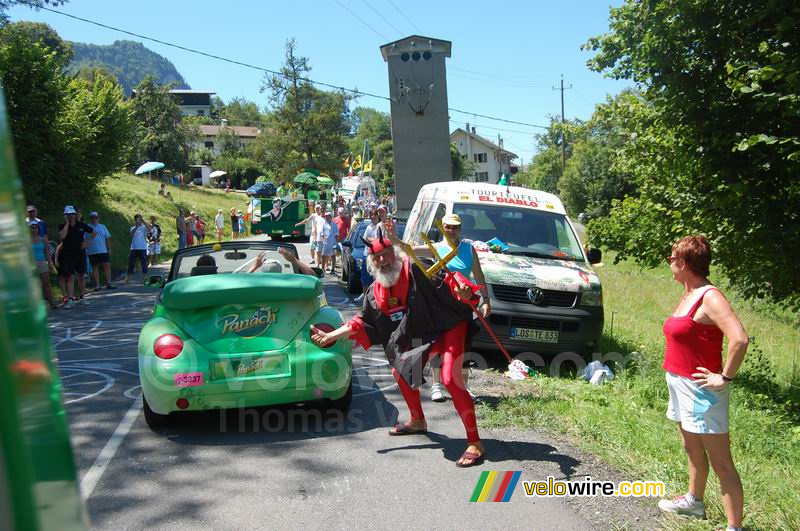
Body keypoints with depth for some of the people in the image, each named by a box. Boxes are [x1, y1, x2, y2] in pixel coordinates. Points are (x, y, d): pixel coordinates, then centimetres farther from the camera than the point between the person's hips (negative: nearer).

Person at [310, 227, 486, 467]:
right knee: (400, 371, 20)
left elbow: (446, 281, -24)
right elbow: (364, 322, 11)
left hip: (449, 327, -9)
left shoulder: (416, 270, -18)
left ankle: (475, 444, -17)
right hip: (420, 336, 9)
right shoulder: (377, 290, 4)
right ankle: (417, 421, 44)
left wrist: (461, 289, -47)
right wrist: (329, 336, 8)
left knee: (451, 380, -23)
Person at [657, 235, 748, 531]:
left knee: (721, 464, -5)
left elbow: (739, 339, -30)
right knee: (693, 450, 26)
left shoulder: (710, 297, -19)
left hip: (701, 392, -10)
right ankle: (694, 501, 43)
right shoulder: (688, 295, 9)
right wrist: (674, 369, 12)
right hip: (680, 385, 10)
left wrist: (725, 377, -23)